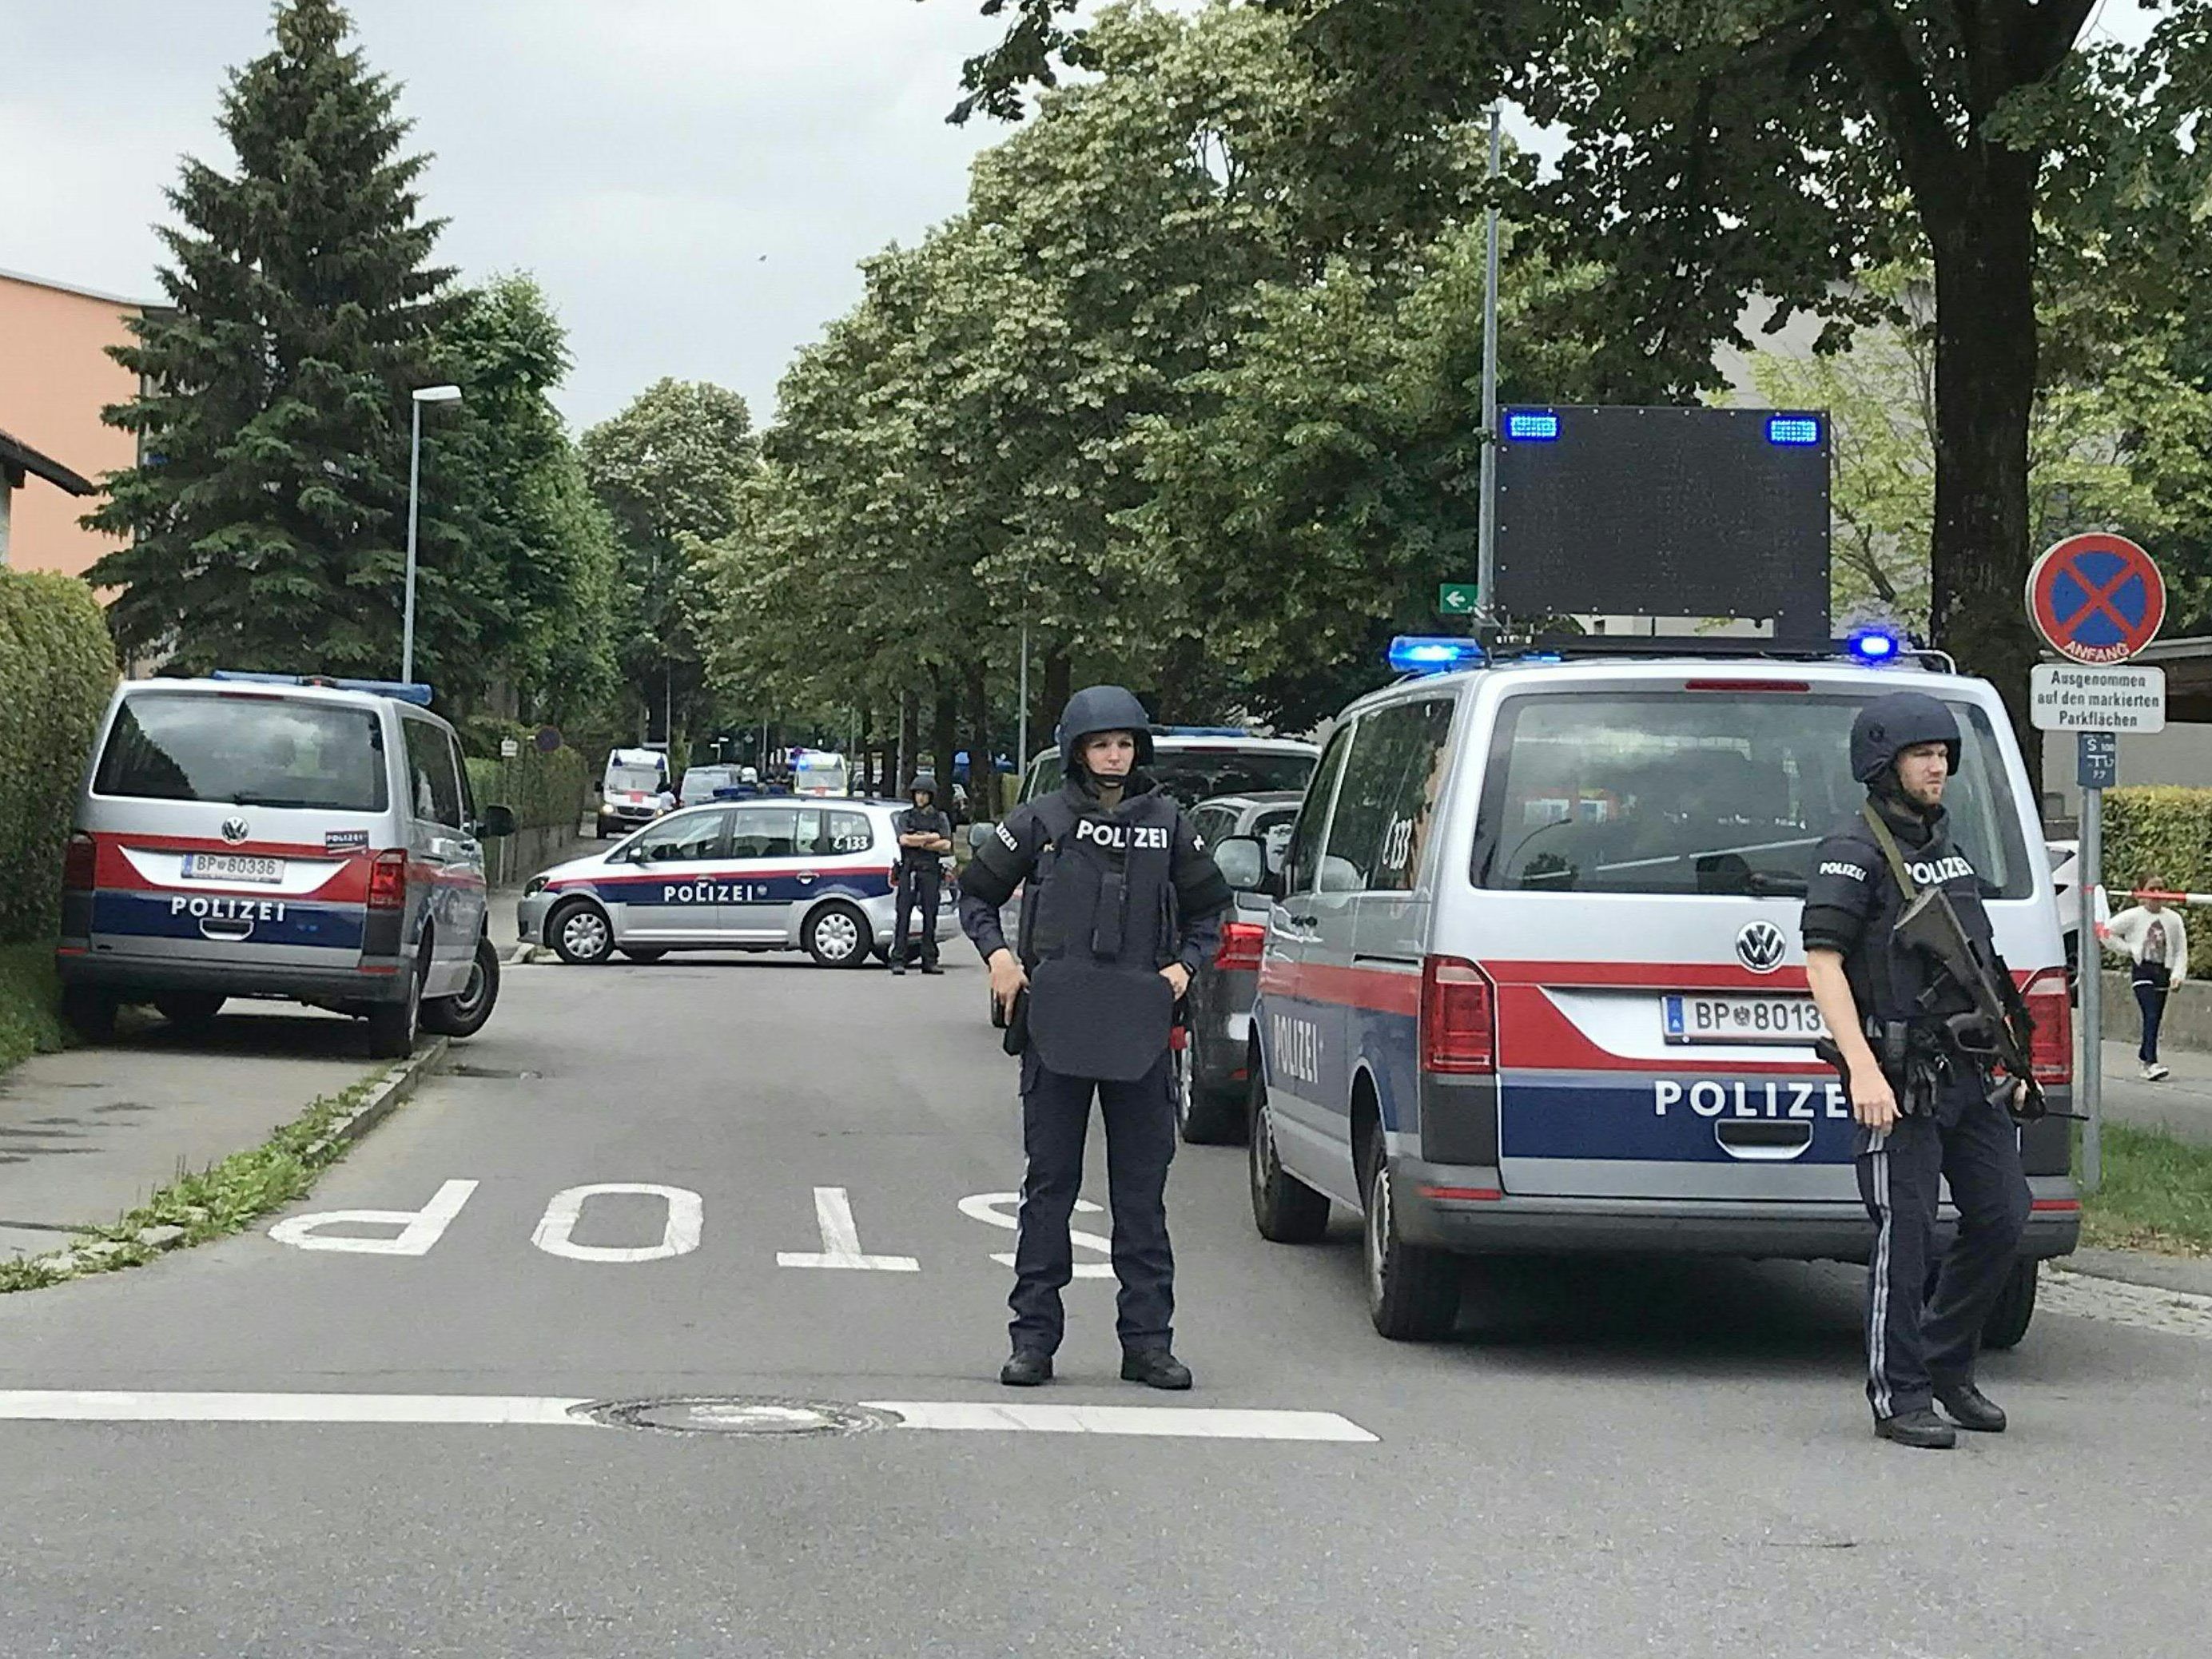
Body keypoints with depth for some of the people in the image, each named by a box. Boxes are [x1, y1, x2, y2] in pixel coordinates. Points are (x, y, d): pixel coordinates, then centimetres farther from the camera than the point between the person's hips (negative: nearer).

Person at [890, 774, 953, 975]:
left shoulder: (940, 819, 12)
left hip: (931, 871, 1)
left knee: (930, 917, 1)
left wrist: (918, 841, -5)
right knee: (903, 916, -7)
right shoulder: (905, 817, 10)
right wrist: (931, 838, -5)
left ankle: (930, 961, 4)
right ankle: (898, 961, -9)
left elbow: (946, 845, -1)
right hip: (908, 870, -1)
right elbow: (903, 839, -8)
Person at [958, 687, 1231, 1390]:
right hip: (1054, 1022, -1)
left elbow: (1210, 908, 18)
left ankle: (1147, 1339, 9)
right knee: (1050, 1184, 3)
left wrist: (1184, 965, 2)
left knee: (1142, 1187, 4)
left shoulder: (1167, 825, 8)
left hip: (1140, 1028, 1)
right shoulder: (1041, 821, 3)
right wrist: (997, 953, -3)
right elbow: (975, 892, 13)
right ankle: (1034, 1338, 8)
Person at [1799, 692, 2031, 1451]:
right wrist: (1863, 1071, -24)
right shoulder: (1854, 854, -7)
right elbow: (1823, 965, -16)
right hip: (1900, 1080, -8)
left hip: (1969, 1072, 8)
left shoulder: (1948, 845, 18)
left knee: (2002, 1217, 8)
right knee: (1904, 1235, -5)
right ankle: (1899, 1399, 2)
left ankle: (1946, 1365, 23)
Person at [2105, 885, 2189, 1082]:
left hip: (2163, 972, 4)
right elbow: (2107, 933, 3)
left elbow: (2181, 951, 13)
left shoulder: (2174, 919, 10)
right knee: (2151, 1016, -17)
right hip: (2143, 970, -4)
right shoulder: (2133, 916, 0)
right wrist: (2128, 948, -2)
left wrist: (2177, 974, 0)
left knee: (2155, 1019, 7)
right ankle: (2151, 1063, -23)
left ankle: (2144, 1056, 26)